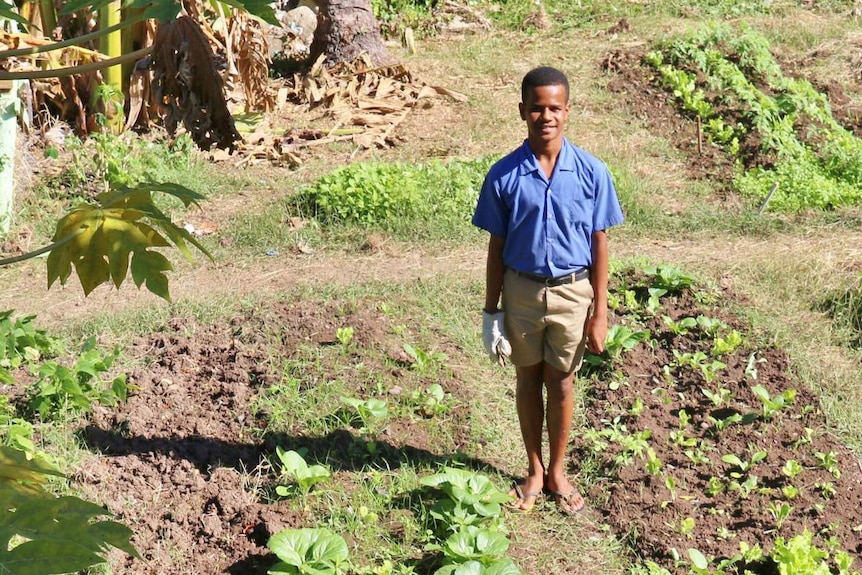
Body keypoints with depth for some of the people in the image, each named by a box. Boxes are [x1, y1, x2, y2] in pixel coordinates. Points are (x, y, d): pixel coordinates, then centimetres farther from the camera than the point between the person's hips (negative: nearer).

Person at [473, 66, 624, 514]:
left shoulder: (592, 173, -9)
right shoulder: (504, 175, -8)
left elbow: (599, 245, -4)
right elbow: (496, 247, -1)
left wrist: (600, 312, -5)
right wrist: (491, 311, -1)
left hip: (572, 292, 0)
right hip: (522, 291, 1)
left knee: (561, 381, 11)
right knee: (528, 379, 14)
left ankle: (557, 472, 28)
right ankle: (534, 470, 30)